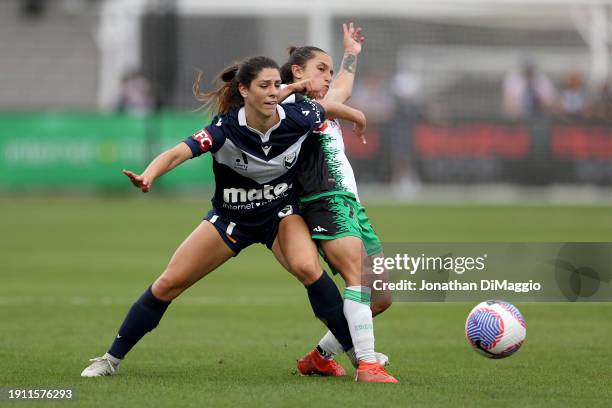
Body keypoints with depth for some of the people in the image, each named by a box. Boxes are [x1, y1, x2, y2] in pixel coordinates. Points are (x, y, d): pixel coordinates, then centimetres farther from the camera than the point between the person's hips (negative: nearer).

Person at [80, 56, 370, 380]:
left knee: (307, 267, -29)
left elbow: (328, 107, 1)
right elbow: (178, 153, -43)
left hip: (281, 213, 0)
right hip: (231, 217, 0)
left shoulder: (298, 118, -22)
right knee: (169, 282, -3)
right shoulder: (226, 128, -29)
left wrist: (357, 118, 20)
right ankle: (112, 359, 12)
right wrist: (148, 176, -63)